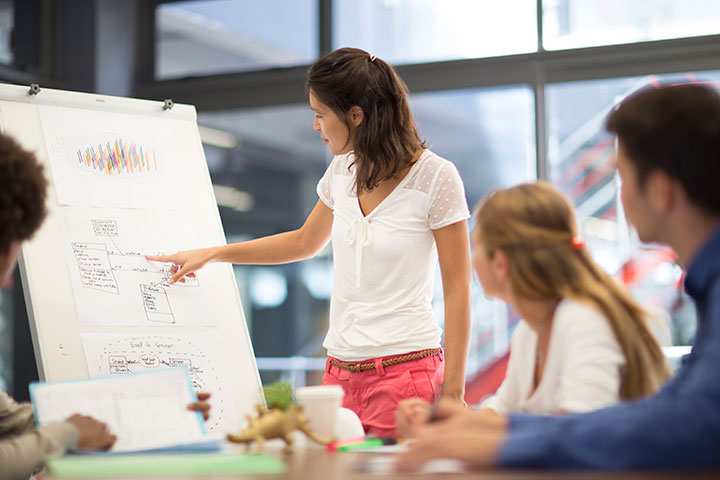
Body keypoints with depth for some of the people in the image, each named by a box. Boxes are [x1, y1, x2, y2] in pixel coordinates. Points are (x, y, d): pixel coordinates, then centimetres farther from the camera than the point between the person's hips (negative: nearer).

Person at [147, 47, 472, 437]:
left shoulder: (435, 177, -9)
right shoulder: (343, 171, 9)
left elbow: (457, 287, -8)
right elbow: (306, 242, 26)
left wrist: (453, 391, -11)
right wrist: (210, 254, 24)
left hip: (406, 372, -6)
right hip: (340, 371, 6)